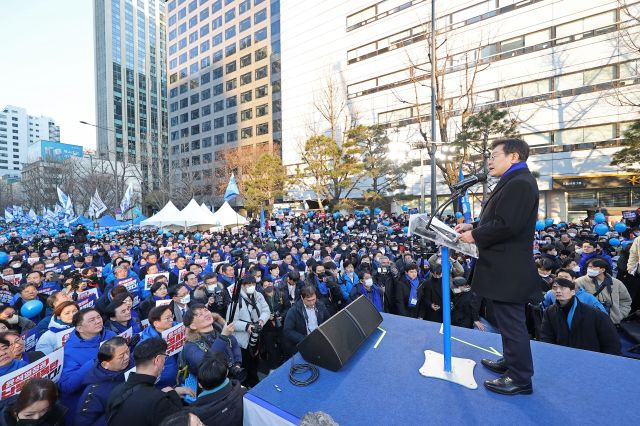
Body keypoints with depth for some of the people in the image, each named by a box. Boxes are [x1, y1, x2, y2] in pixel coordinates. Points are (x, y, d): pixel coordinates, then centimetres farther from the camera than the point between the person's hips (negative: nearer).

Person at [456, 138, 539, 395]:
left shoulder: (519, 183, -18)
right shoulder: (513, 182, 16)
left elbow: (506, 225, -26)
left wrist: (474, 236, -15)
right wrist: (473, 226, 7)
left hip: (508, 270, -11)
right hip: (506, 267, 11)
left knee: (512, 323, 3)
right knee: (510, 321, 23)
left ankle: (520, 379, 19)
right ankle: (511, 362, 40)